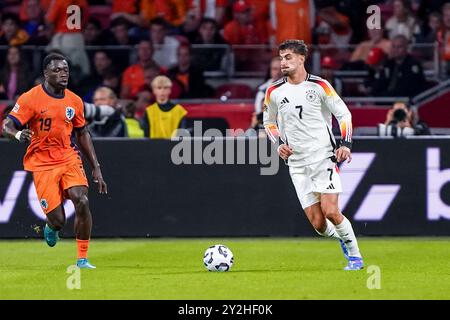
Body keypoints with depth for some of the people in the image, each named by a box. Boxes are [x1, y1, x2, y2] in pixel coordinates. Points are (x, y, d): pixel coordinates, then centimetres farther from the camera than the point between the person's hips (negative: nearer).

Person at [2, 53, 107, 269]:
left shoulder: (74, 101, 6)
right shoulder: (30, 98, -8)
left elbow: (82, 134, 18)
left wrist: (96, 168, 15)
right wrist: (18, 135, -37)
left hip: (69, 158, 4)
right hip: (42, 164, -4)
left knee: (82, 202, -21)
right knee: (58, 220, -9)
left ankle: (82, 259, -9)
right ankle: (51, 227, 32)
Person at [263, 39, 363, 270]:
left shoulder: (319, 85, -3)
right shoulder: (274, 91, 6)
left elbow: (344, 114, 3)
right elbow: (269, 122, 21)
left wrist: (345, 143, -10)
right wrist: (279, 143, 3)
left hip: (324, 157, -3)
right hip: (297, 164, 3)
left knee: (330, 211, -18)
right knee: (317, 223, -5)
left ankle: (355, 255, 1)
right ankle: (342, 239, 27)